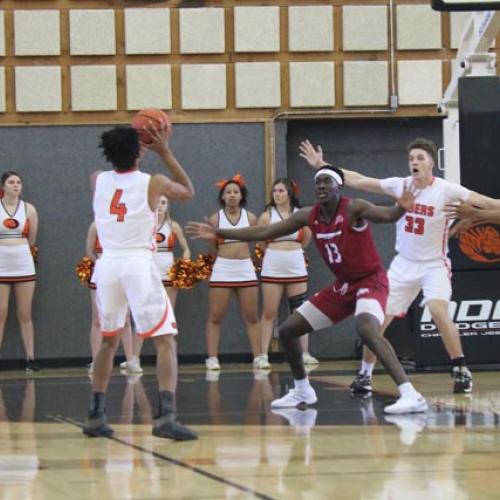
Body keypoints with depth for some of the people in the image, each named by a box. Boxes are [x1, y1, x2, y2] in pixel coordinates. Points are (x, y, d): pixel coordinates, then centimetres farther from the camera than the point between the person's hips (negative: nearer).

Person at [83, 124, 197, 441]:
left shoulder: (98, 180, 9)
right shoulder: (154, 183, 0)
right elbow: (189, 192, 22)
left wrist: (126, 142, 28)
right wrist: (166, 153, 22)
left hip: (107, 264, 4)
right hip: (138, 264, -4)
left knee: (109, 341, 22)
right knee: (166, 342, -2)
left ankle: (96, 415, 21)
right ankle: (166, 416, -20)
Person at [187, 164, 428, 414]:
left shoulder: (353, 209, -20)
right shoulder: (308, 216, -1)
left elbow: (385, 215, -38)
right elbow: (264, 232, 6)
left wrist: (400, 209, -62)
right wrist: (219, 233, 5)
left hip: (371, 281, -8)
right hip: (342, 285, 8)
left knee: (366, 328, -38)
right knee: (287, 330, 9)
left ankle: (410, 395, -41)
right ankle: (302, 391, 30)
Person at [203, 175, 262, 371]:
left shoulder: (250, 217, 6)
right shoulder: (215, 218, 1)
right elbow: (212, 248, 8)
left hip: (246, 269, 2)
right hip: (222, 270, -2)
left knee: (252, 316, 4)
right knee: (215, 317, -3)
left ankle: (258, 357, 7)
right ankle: (212, 358, -2)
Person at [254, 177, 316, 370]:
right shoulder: (267, 215, -2)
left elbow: (305, 241, 14)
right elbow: (261, 243, 3)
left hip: (296, 267, 2)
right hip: (272, 269, -2)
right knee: (269, 313, -2)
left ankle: (305, 354, 13)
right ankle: (263, 356, 0)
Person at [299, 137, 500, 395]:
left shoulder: (445, 190, -15)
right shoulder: (399, 185, -4)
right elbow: (358, 181, 3)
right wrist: (322, 166, 3)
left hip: (434, 265, -4)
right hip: (403, 265, 4)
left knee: (438, 311, -27)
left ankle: (461, 371, -14)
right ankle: (364, 374, 17)